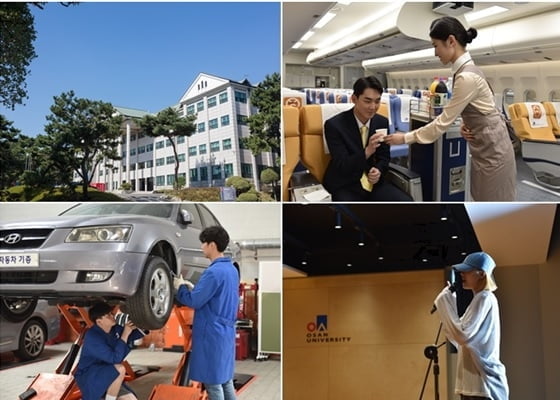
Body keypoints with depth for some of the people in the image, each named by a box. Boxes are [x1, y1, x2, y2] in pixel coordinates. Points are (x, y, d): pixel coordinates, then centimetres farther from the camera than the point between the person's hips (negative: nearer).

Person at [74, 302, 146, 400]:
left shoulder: (115, 329, -2)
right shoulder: (92, 336, -24)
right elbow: (115, 358, -31)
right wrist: (125, 335, -27)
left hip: (108, 377, 7)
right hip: (88, 377, -7)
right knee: (120, 369, -31)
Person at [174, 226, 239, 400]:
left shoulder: (214, 271, -20)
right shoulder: (232, 269, 11)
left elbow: (194, 301, -18)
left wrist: (180, 287, 0)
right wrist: (192, 287, 12)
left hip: (212, 334, -9)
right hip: (227, 333, 9)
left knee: (213, 382, 0)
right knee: (225, 379, 16)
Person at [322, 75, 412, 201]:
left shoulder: (382, 122, 3)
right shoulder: (334, 125, -13)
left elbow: (384, 156, 14)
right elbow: (342, 166, -16)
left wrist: (378, 171, -9)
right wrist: (367, 151, -32)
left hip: (373, 182, 5)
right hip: (344, 186, -4)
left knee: (407, 202, -17)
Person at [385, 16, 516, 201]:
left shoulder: (467, 76, -24)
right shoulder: (464, 69, 7)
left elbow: (443, 121, -19)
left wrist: (405, 138, -11)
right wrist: (466, 126, -1)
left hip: (493, 150, -10)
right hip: (484, 148, 10)